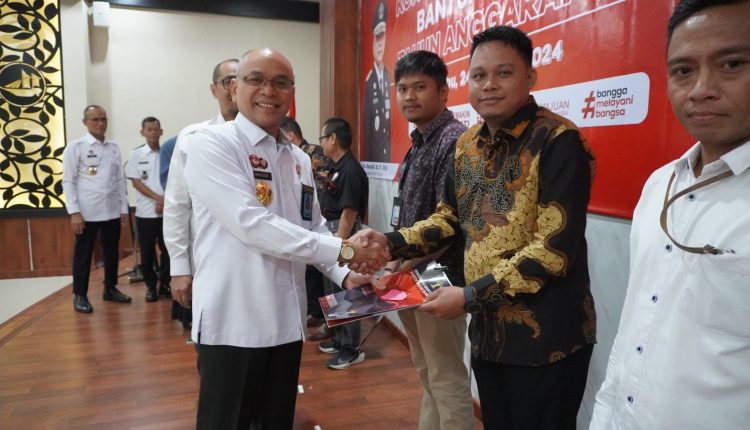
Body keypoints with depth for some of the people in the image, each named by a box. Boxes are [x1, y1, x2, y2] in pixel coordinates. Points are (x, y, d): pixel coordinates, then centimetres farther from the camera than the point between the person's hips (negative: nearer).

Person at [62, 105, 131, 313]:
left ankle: (110, 289, 28)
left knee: (112, 253, 13)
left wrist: (124, 208, 6)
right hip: (87, 213, -4)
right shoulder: (75, 147, -3)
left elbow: (120, 179, 9)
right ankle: (80, 296, 19)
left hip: (112, 211, 4)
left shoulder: (114, 148, 8)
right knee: (83, 255, 7)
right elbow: (68, 181, -6)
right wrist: (74, 212, -12)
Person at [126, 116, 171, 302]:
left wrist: (164, 202, -9)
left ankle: (164, 284, 18)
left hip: (167, 211, 1)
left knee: (167, 250, 4)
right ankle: (150, 286, 18)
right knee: (147, 252, 6)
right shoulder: (136, 154, 1)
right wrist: (159, 198, -13)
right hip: (145, 212, 0)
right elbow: (136, 182, -4)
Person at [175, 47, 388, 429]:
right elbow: (252, 223, -22)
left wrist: (344, 276, -3)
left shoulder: (299, 159, 11)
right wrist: (343, 250, -22)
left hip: (286, 319, 6)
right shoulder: (211, 145, -11)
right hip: (233, 322, -6)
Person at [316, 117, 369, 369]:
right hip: (332, 233, 10)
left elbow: (349, 213, -22)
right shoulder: (338, 167, 11)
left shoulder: (350, 170, -19)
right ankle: (340, 339, 31)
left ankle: (352, 349, 11)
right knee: (334, 290, 17)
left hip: (343, 235, -10)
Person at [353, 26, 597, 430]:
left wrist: (470, 296, -21)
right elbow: (449, 218, 12)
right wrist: (391, 242, -4)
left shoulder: (558, 140, -16)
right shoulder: (466, 144, 5)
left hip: (546, 336, -6)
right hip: (487, 328, 7)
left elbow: (556, 246, -22)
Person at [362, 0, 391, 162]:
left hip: (386, 148, 5)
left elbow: (388, 112, 11)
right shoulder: (369, 80, -8)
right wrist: (367, 158, -11)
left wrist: (388, 147, 7)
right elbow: (366, 122, -9)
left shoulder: (388, 75, 7)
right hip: (373, 151, -4)